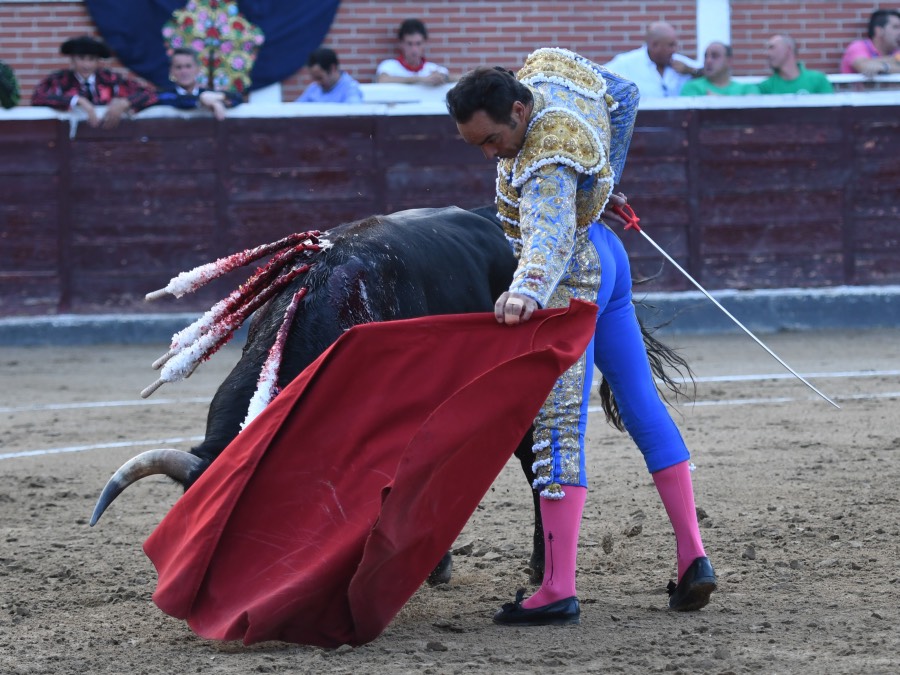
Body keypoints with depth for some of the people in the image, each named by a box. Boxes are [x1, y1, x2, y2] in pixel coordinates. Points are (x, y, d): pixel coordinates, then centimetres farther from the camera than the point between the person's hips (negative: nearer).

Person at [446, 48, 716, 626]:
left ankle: (558, 591, -13)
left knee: (558, 428, -10)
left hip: (573, 281, -11)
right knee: (643, 404, 12)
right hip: (607, 256, 11)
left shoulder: (547, 164, -31)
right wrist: (605, 178, 16)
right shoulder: (549, 69, -5)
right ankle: (693, 557, 15)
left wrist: (528, 291, -67)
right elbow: (625, 96, 13)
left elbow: (550, 233, -49)